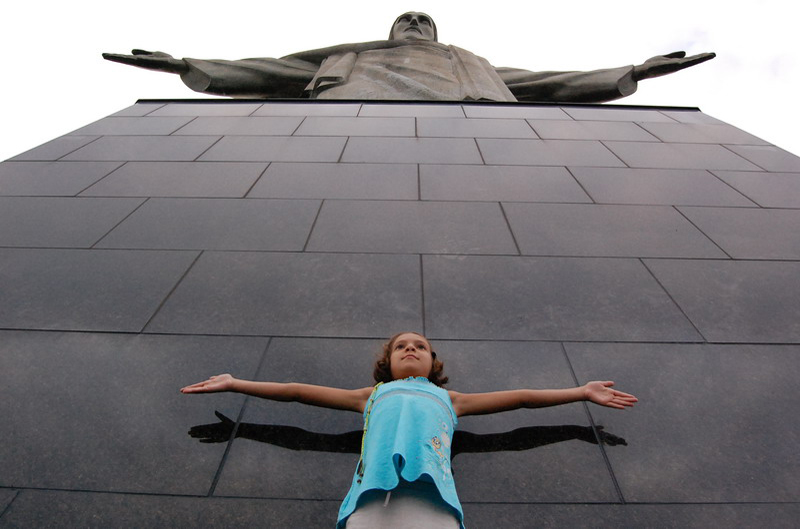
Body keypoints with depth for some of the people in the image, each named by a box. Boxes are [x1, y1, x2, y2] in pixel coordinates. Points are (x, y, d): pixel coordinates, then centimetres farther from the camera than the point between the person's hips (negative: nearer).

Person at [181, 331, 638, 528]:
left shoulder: (448, 397, 38)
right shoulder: (372, 394, 37)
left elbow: (519, 396, 40)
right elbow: (299, 391, 38)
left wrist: (581, 392, 41)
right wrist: (234, 384, 39)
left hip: (430, 482, 0)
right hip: (374, 483, 0)